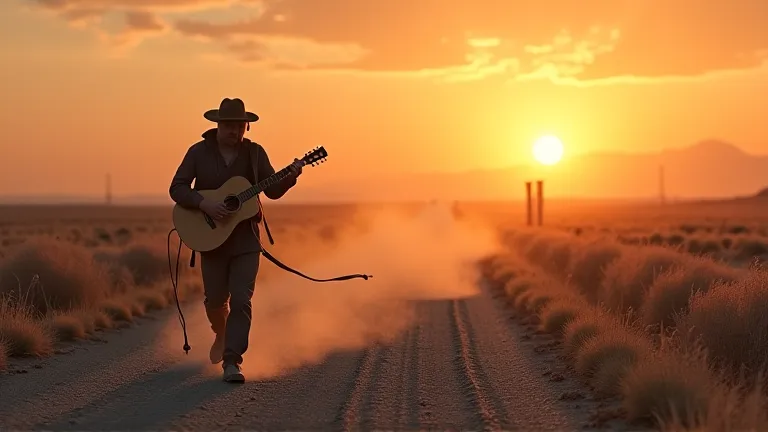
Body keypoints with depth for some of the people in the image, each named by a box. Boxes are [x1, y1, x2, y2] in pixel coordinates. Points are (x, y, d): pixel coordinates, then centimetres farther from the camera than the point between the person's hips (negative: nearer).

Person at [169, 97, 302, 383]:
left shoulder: (255, 153, 3)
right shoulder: (199, 152, -3)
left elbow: (272, 191, 8)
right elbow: (177, 188, -7)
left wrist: (290, 177, -12)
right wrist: (204, 204, -23)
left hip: (246, 238, 0)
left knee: (241, 300, -9)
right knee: (215, 300, 9)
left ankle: (232, 362, -8)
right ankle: (222, 335, 41)